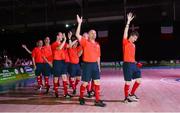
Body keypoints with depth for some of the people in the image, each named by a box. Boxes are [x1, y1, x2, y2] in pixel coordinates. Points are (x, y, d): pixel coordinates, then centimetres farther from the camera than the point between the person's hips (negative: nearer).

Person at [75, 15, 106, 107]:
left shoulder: (97, 45, 11)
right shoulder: (85, 42, -3)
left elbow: (98, 56, 15)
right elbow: (77, 35, -16)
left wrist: (99, 66, 14)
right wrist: (79, 23, -19)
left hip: (95, 65, 5)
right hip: (87, 64, -5)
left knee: (97, 82, 4)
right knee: (85, 83, 3)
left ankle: (97, 100, 12)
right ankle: (81, 98, 25)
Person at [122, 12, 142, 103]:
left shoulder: (133, 45, 17)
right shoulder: (125, 42, -4)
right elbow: (125, 32, -15)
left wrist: (135, 62, 15)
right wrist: (128, 21, -17)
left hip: (133, 64, 8)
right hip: (127, 64, -8)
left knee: (139, 79, 8)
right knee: (128, 82, -1)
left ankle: (131, 94, 23)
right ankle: (126, 98, 14)